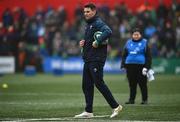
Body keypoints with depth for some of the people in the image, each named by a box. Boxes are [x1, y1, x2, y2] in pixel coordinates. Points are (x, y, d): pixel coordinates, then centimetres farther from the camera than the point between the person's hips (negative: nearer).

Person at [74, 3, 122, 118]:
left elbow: (108, 32, -29)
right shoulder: (89, 25, 20)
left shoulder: (98, 23, -11)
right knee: (86, 86, 8)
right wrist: (83, 43, 10)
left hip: (96, 60, -10)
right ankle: (88, 111, 11)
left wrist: (98, 42, -29)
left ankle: (115, 106, -2)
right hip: (88, 60, 10)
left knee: (99, 83, -10)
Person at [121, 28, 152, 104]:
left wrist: (146, 67, -9)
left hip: (140, 66, -3)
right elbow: (124, 55, 20)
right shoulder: (128, 43, 14)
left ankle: (145, 99, 7)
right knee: (132, 84, 5)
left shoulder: (144, 43, 3)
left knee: (142, 84, -1)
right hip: (130, 66, 3)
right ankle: (131, 99, 11)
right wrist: (123, 65, 11)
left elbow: (148, 56, 0)